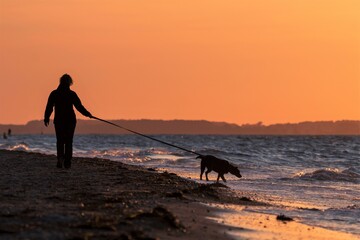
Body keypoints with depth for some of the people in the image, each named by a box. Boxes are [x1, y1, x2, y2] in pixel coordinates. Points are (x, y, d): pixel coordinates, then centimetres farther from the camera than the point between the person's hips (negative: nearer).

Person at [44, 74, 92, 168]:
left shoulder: (54, 93, -2)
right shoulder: (72, 94, -6)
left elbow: (49, 107, 0)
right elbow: (79, 107, -6)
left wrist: (46, 118, 11)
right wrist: (88, 114, 6)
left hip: (58, 121, 1)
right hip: (70, 120, -1)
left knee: (60, 140, 9)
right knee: (68, 141, 6)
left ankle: (60, 157, -16)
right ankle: (67, 162, 3)